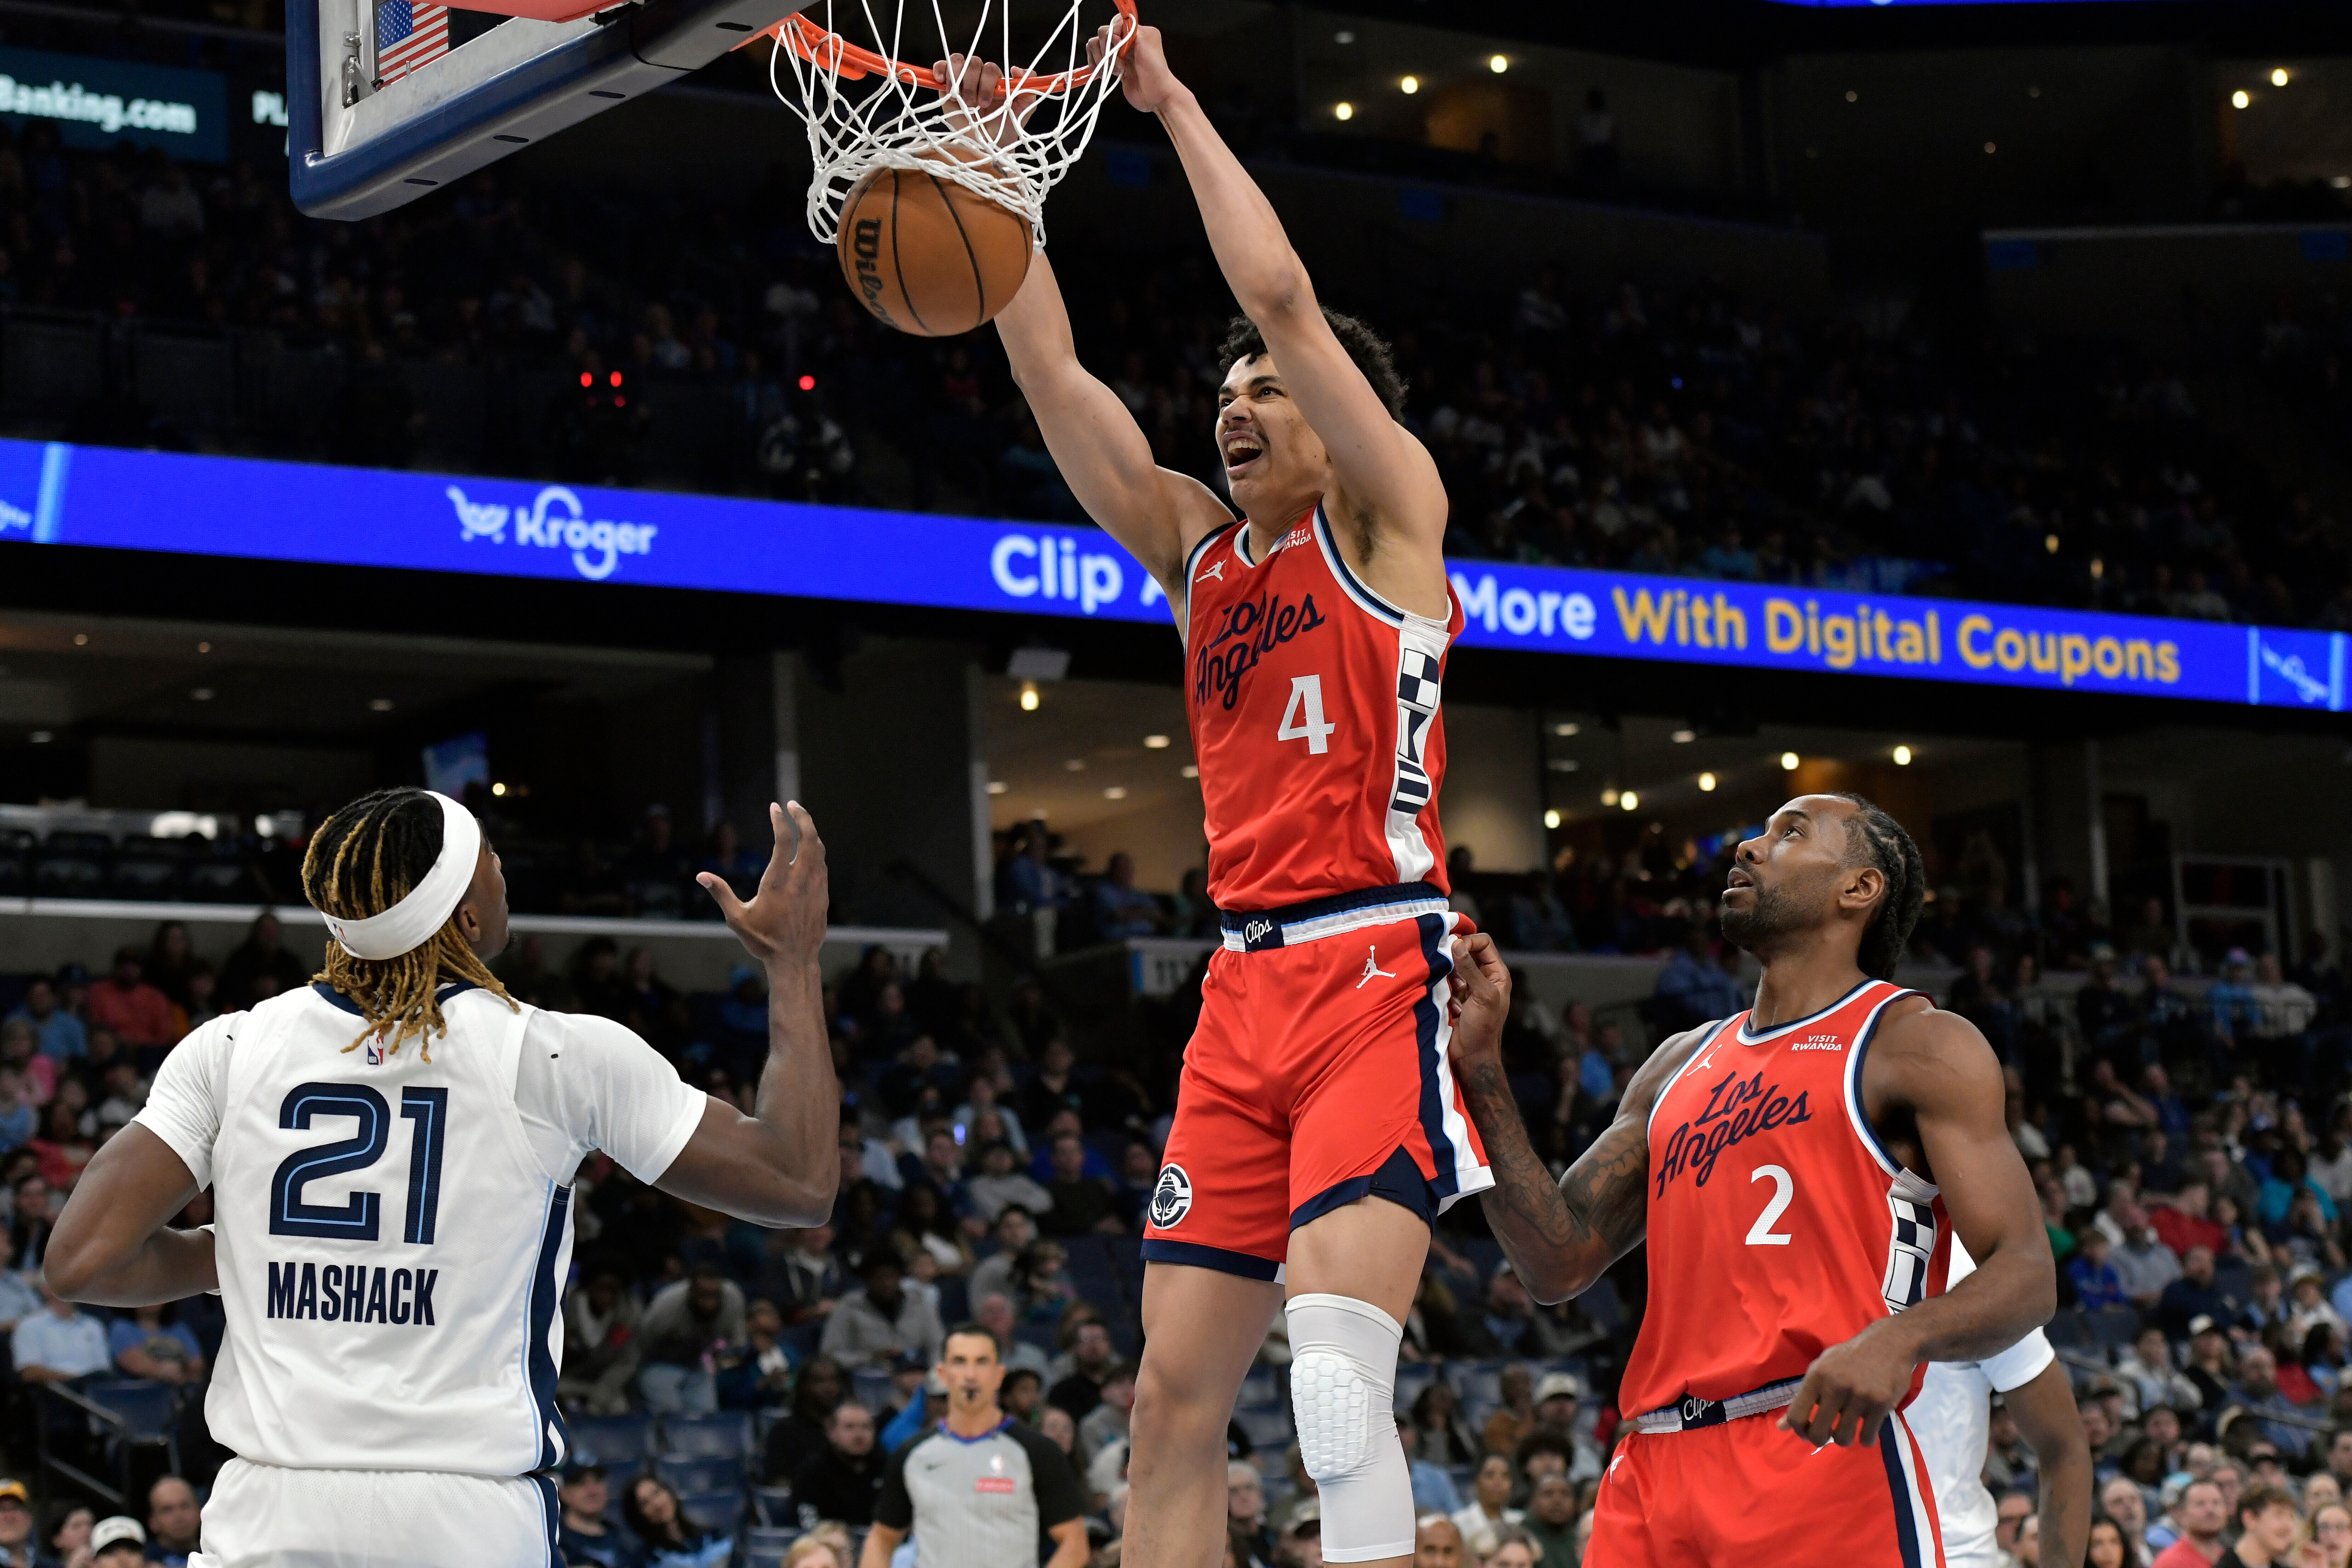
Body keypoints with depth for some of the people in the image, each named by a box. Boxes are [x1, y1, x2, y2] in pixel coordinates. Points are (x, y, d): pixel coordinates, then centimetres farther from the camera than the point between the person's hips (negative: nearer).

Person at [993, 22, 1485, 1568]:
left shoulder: (1389, 516, 4)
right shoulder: (1201, 555, 19)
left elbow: (1282, 293, -7)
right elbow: (1050, 370, 15)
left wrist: (1174, 101, 1)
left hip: (1379, 973, -7)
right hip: (1245, 989, 7)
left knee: (1336, 1369, -23)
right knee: (1176, 1395, 3)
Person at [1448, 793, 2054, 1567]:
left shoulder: (1918, 1046, 3)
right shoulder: (1682, 1064, 22)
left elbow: (2027, 1277, -6)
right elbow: (1559, 1262, 16)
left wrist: (1897, 1338, -26)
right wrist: (1480, 1064, 10)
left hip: (1824, 1442, -6)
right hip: (1656, 1469, 6)